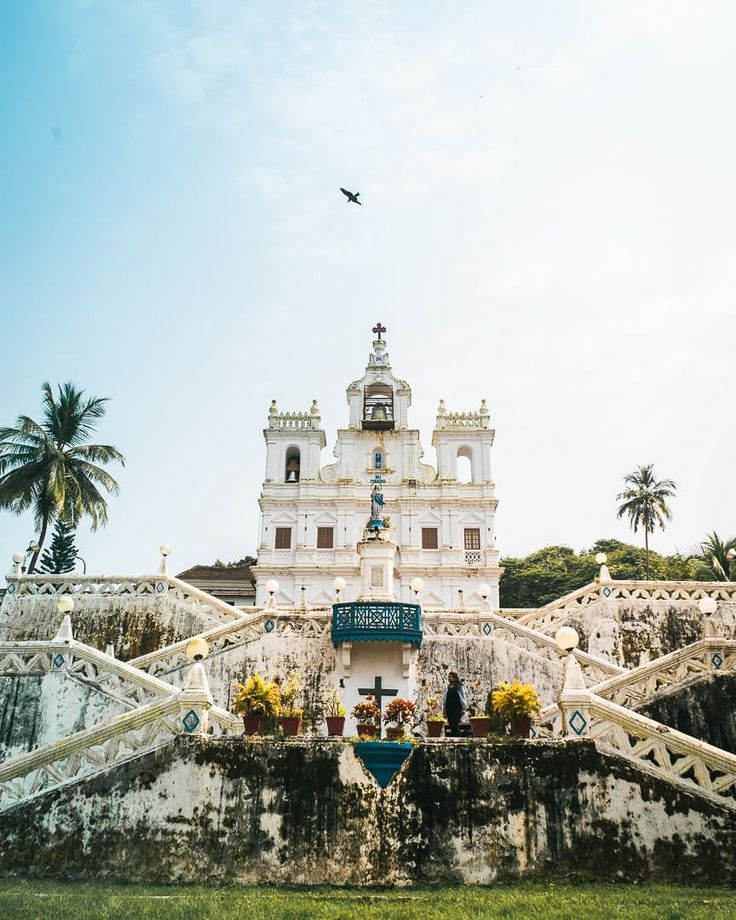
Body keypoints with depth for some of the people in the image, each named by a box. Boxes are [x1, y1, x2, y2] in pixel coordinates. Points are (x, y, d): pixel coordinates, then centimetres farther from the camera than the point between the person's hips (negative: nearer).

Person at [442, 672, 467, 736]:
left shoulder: (459, 687, -2)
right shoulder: (447, 688, 10)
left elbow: (463, 697, 0)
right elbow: (444, 698, 15)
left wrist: (463, 708, -5)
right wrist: (444, 708, 11)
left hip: (457, 708, -5)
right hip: (448, 708, 5)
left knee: (455, 724, -13)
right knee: (451, 724, 5)